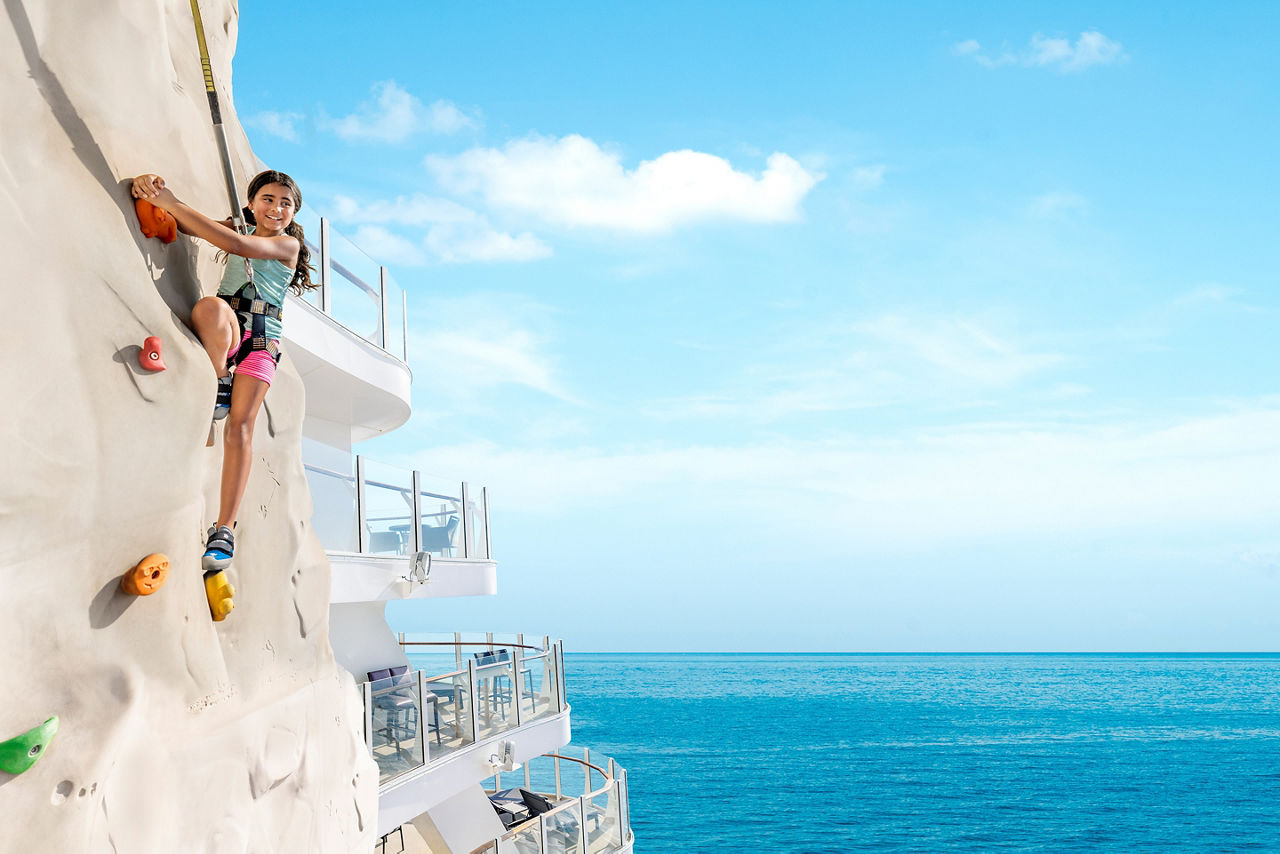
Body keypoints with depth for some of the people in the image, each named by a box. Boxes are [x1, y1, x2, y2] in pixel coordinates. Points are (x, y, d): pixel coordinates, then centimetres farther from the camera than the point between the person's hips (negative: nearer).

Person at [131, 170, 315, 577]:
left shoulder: (288, 245, 4)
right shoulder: (236, 229, 19)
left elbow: (234, 244, -13)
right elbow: (186, 222, 5)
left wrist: (171, 202, -19)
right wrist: (155, 190, -19)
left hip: (260, 337, -2)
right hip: (220, 335, 2)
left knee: (241, 424, -16)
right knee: (210, 306, -36)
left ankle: (225, 529, -17)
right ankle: (218, 387, -19)